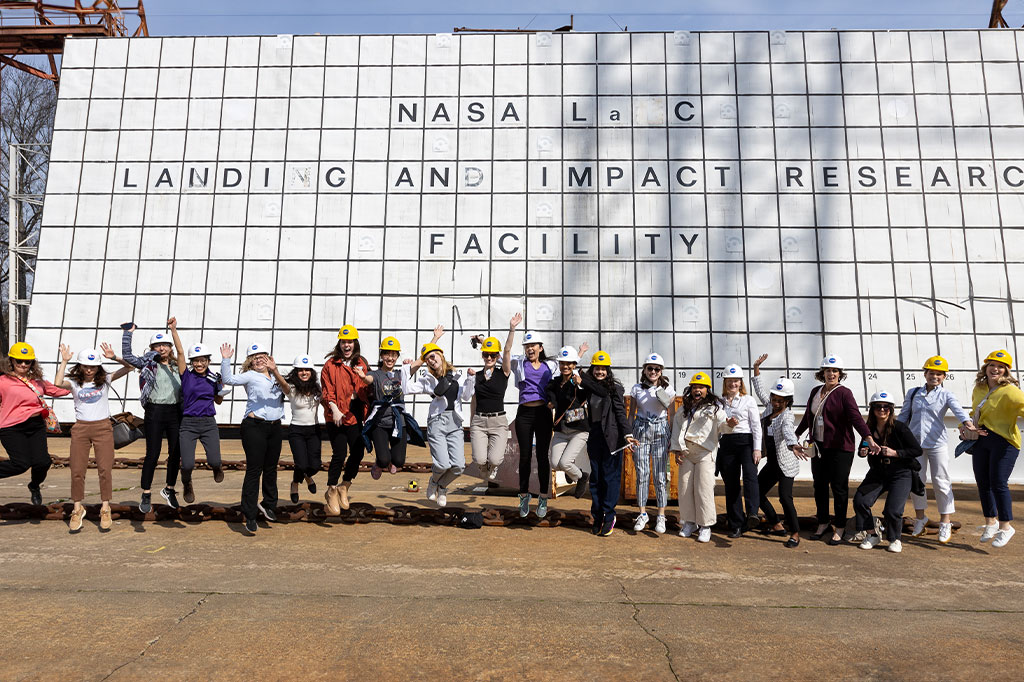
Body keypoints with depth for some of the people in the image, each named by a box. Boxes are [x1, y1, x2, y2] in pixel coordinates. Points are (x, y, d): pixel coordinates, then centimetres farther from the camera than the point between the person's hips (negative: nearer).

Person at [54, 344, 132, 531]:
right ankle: (78, 509, 19)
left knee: (105, 469, -3)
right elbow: (58, 383, -19)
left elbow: (128, 368, -6)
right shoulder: (74, 383, 4)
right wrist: (64, 361, -14)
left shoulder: (105, 381, 4)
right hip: (80, 428, 1)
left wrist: (114, 357, -17)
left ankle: (105, 509, 8)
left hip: (103, 427, -1)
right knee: (77, 470, 3)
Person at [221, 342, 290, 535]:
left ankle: (268, 505, 32)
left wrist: (275, 372, -21)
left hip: (275, 427, 5)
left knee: (271, 468, 14)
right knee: (254, 470, -6)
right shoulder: (250, 376, 2)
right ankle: (250, 515, -1)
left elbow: (287, 390, -5)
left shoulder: (276, 377, 15)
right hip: (255, 426, -5)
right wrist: (226, 359, -21)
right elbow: (229, 379, -13)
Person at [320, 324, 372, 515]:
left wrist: (367, 412, 6)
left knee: (358, 453, 4)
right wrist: (334, 408, -20)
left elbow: (368, 389, 14)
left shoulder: (362, 364, 11)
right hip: (336, 417, -4)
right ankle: (331, 492, 12)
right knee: (339, 454, -8)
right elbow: (327, 390, -6)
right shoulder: (331, 364, -1)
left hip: (355, 417, 4)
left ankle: (344, 488, 26)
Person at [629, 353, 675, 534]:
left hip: (660, 431, -1)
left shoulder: (668, 389, 2)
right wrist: (628, 434, 2)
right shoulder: (637, 388, 4)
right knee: (642, 474, 1)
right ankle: (642, 514, 13)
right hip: (641, 430, 1)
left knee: (660, 475, -3)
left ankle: (661, 516, 7)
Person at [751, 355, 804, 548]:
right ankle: (777, 525, 26)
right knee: (756, 492, 11)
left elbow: (788, 431, -39)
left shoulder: (787, 415, -18)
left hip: (785, 463, -8)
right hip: (771, 463, 8)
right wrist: (756, 368, 20)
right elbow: (760, 390, 20)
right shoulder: (770, 405, 4)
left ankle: (795, 534, 0)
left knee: (785, 497, -16)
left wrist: (793, 446, -59)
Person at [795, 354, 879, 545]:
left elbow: (856, 418, -20)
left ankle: (840, 528, 14)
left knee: (839, 487, 1)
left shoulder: (844, 393, -8)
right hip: (818, 447, 6)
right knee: (820, 486, 11)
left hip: (840, 448, -5)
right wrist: (796, 436, 28)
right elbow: (808, 416, 22)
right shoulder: (815, 391, 10)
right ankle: (823, 524, 25)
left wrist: (870, 440, -32)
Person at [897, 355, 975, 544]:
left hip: (937, 444, -3)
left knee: (941, 482, 0)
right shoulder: (913, 393, 10)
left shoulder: (946, 394, 1)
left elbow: (957, 409, -19)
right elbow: (904, 416, 14)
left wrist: (967, 421, -38)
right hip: (914, 443, 3)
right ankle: (920, 518, 23)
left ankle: (945, 523, 11)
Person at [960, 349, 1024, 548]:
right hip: (980, 440, 7)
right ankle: (991, 521, 29)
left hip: (1003, 441, -7)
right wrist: (965, 426, 11)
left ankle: (1005, 526, 10)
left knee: (998, 483, -6)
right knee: (983, 483, 12)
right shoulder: (978, 390, 11)